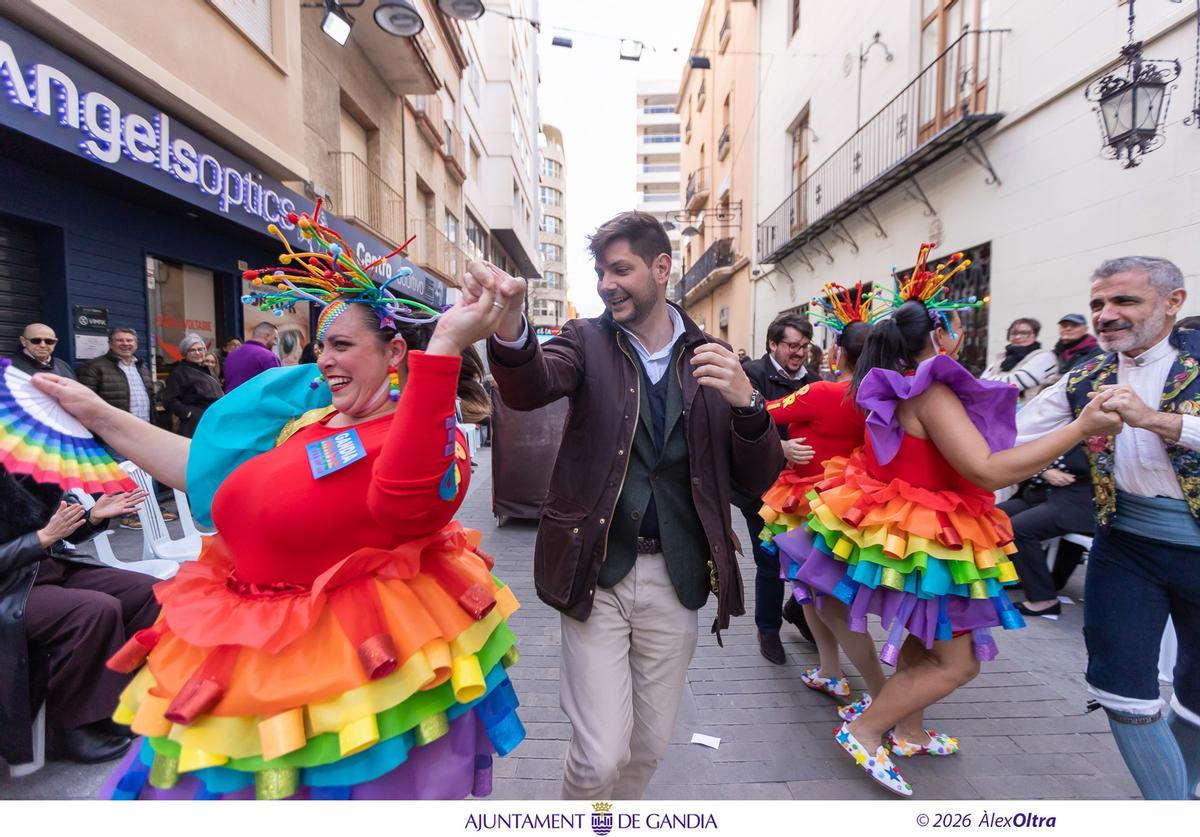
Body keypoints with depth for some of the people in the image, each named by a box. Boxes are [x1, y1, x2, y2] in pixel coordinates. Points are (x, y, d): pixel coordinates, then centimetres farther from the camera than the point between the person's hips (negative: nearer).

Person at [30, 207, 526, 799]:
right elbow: (206, 472, 15)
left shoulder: (430, 434, -19)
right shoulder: (304, 418, 5)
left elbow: (404, 495, -44)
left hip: (361, 665, -7)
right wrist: (99, 415, 16)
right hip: (254, 647, 8)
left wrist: (443, 346, -49)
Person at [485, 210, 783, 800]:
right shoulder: (588, 341, -1)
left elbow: (758, 481, 0)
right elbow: (528, 389, -23)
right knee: (600, 755, 1)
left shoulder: (711, 357, 3)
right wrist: (508, 327, -44)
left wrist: (746, 402, -19)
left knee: (650, 745, 19)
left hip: (676, 576, 3)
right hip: (596, 571, -2)